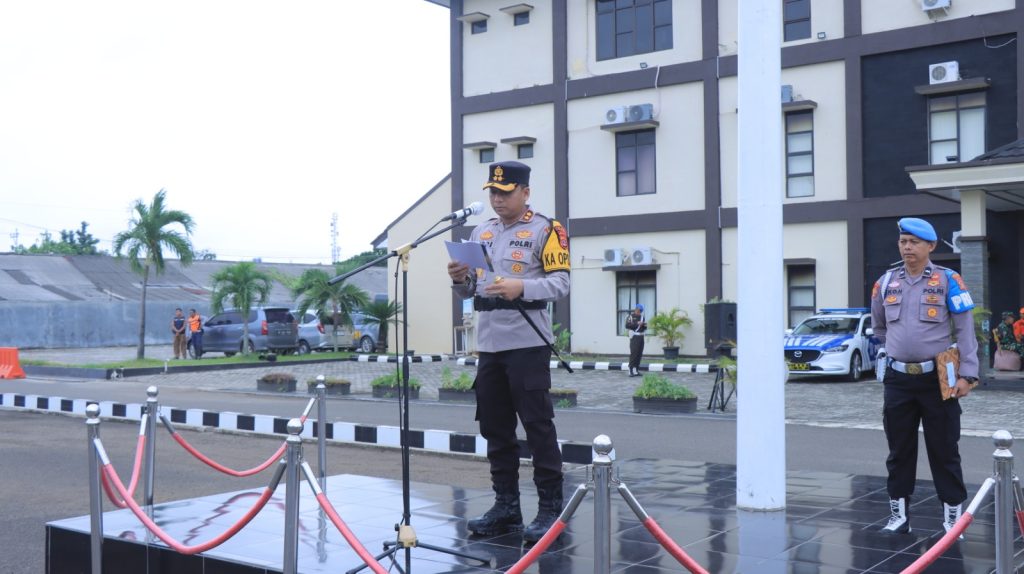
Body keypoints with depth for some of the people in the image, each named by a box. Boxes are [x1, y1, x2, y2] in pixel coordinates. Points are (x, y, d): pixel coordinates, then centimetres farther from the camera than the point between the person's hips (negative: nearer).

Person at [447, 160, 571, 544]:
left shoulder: (545, 230, -2)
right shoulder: (480, 233, 17)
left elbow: (560, 284, -10)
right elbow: (468, 292, 20)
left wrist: (521, 287, -26)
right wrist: (461, 280, -3)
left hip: (528, 344, -7)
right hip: (489, 345, 7)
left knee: (538, 426, -4)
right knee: (494, 428, 11)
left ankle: (550, 508, 4)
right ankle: (506, 506, 21)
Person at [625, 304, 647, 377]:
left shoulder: (641, 317, 17)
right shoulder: (630, 316, -1)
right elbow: (627, 326, -15)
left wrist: (645, 325, -2)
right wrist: (637, 323, -21)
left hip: (641, 337, 7)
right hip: (634, 337, -7)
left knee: (639, 354, 6)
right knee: (634, 353, -12)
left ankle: (636, 370, 11)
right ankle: (631, 371, -12)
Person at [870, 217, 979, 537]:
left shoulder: (948, 280, -3)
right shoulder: (885, 283, 7)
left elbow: (965, 330, -5)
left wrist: (967, 374, -10)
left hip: (937, 379, -3)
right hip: (898, 380, 4)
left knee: (944, 451, 3)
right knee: (899, 451, 9)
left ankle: (953, 517, 12)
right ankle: (899, 515, 19)